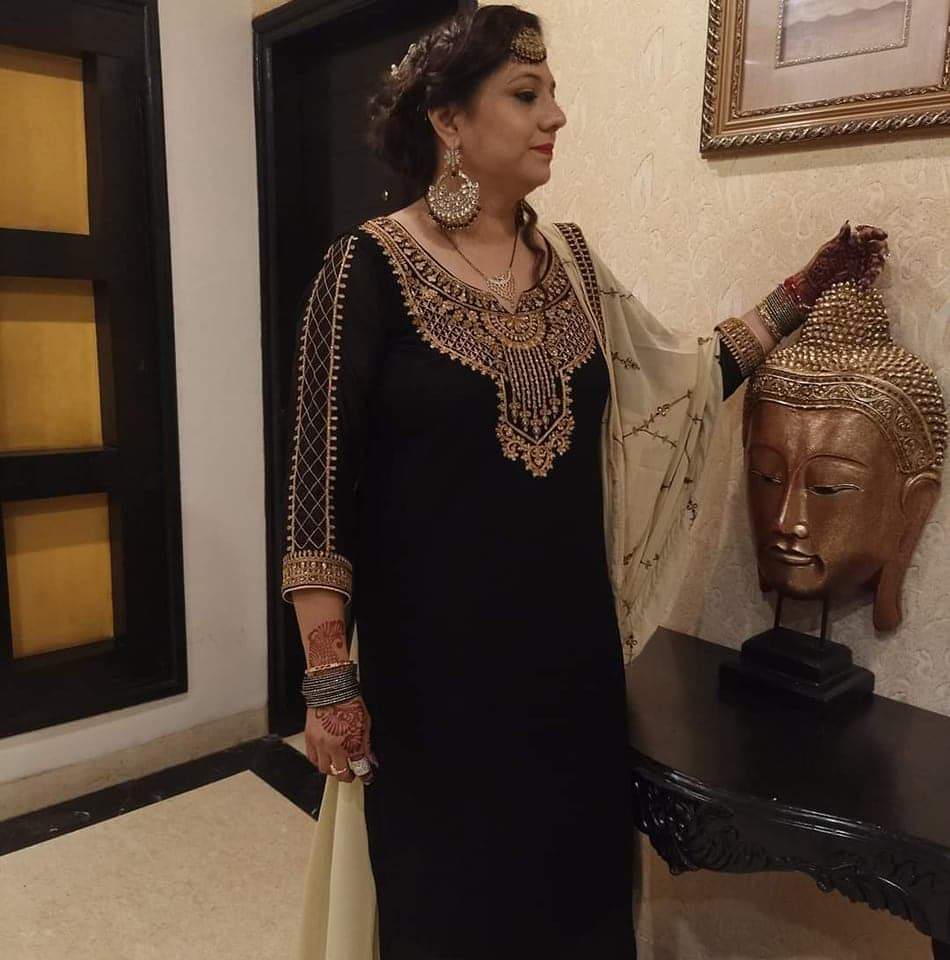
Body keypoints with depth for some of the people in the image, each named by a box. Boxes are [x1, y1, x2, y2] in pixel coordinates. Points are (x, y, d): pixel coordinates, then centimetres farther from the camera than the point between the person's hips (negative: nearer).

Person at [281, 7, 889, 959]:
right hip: (432, 655, -4)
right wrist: (328, 678, -14)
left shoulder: (569, 258, 6)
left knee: (571, 877, 20)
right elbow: (323, 482, -13)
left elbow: (679, 378, 15)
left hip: (570, 642, 5)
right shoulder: (372, 265, -11)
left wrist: (806, 287, 12)